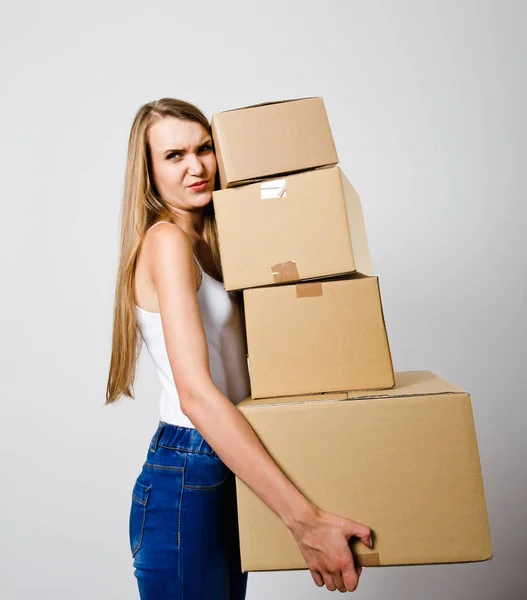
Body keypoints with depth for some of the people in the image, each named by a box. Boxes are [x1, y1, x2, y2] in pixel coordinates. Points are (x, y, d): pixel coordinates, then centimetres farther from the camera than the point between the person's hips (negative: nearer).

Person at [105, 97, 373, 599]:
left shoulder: (204, 244, 10)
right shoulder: (166, 241, -17)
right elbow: (196, 394, -28)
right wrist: (303, 519, -30)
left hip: (226, 475, 9)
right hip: (185, 481, -9)